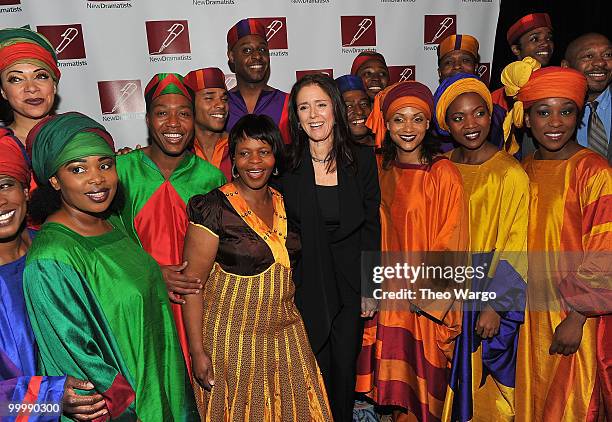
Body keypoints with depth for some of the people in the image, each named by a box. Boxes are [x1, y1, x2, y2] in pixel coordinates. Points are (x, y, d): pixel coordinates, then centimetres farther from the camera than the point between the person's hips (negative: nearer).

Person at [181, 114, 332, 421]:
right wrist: (197, 351, -16)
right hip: (233, 336, -5)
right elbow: (192, 282, -14)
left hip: (285, 334, 5)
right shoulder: (215, 207, -14)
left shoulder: (283, 203, 4)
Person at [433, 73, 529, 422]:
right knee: (451, 384, 18)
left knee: (485, 381, 11)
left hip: (491, 293, -4)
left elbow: (515, 247, -12)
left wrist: (493, 305, -15)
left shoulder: (511, 174, -13)